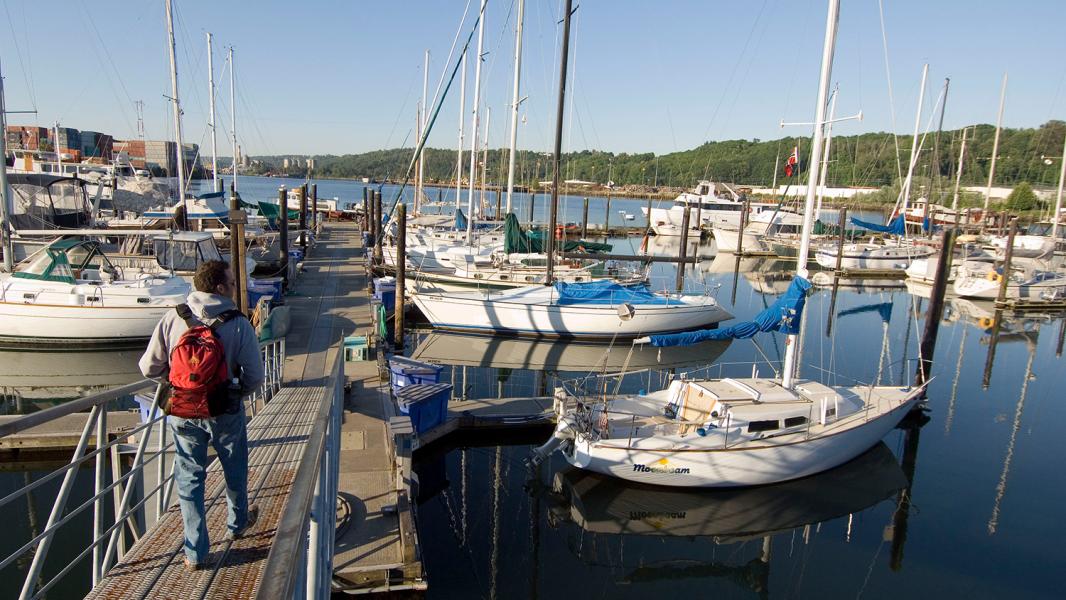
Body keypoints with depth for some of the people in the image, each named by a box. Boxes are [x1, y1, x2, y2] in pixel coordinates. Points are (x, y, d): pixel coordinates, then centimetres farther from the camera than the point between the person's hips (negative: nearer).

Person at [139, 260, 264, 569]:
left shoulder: (172, 318, -10)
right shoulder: (239, 325, -16)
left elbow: (150, 367, -6)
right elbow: (254, 376, -14)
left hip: (182, 413, 2)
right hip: (225, 413, -1)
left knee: (189, 477, 14)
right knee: (235, 469, 23)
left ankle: (195, 553, 20)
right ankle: (237, 523, 46)